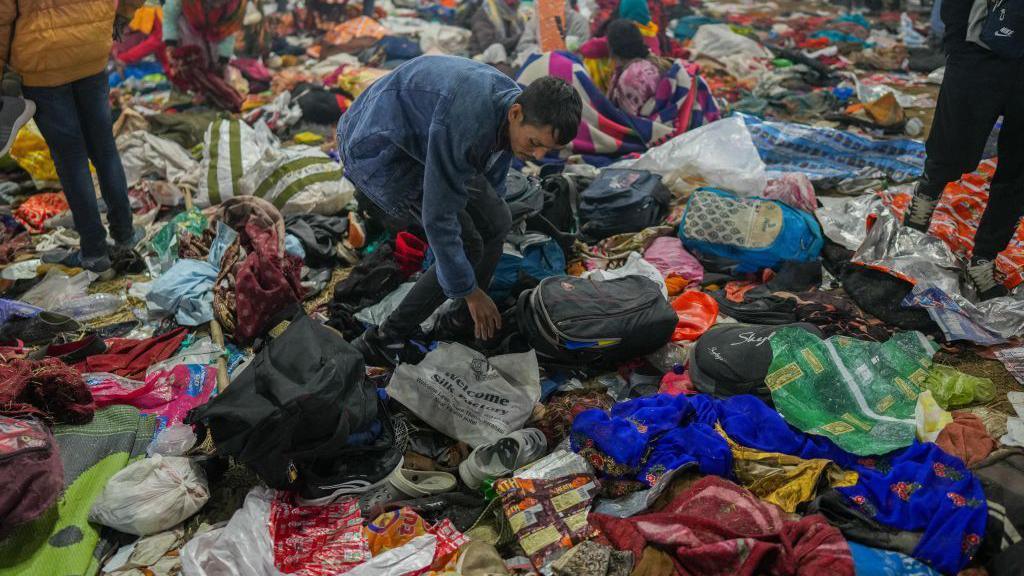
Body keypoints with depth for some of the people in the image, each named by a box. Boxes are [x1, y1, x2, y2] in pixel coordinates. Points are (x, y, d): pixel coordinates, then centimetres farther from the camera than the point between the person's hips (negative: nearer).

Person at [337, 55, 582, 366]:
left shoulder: (513, 101, -9)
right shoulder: (464, 126, -38)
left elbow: (493, 183, 10)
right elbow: (438, 218, -30)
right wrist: (470, 291, -21)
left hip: (419, 139, 9)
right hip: (380, 148, -9)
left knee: (496, 223, 3)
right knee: (468, 246, -13)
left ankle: (467, 325, 21)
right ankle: (385, 341, -2)